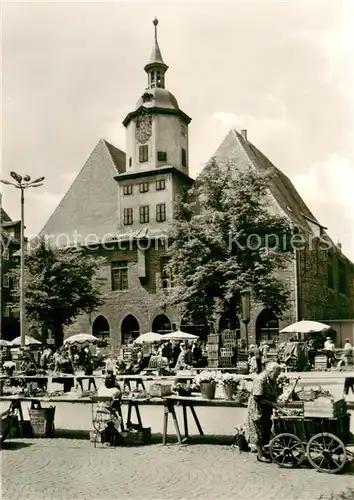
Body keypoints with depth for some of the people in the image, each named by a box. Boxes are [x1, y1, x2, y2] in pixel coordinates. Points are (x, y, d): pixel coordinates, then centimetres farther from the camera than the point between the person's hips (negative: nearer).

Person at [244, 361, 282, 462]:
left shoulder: (272, 380, 4)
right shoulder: (260, 380, -25)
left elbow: (274, 394, 16)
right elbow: (257, 398, -27)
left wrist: (275, 404, 1)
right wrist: (272, 404, -24)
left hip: (267, 409, 8)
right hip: (257, 409, -8)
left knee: (266, 430, 12)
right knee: (259, 431, -1)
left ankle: (261, 451, 24)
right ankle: (260, 455, 8)